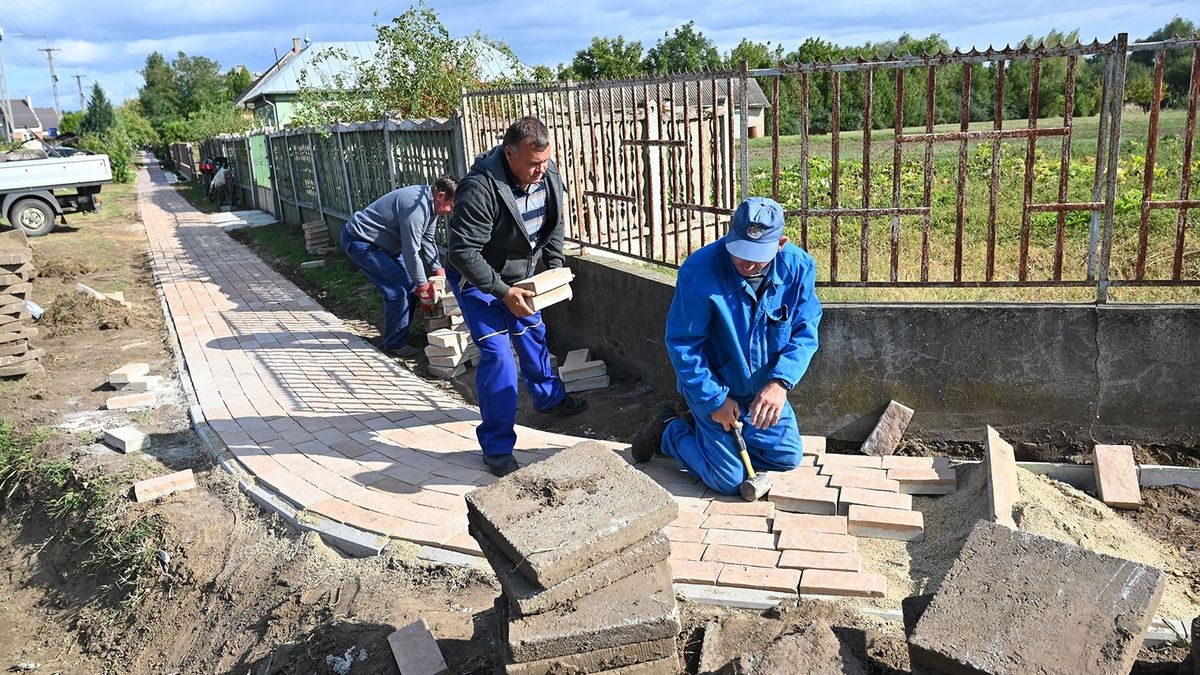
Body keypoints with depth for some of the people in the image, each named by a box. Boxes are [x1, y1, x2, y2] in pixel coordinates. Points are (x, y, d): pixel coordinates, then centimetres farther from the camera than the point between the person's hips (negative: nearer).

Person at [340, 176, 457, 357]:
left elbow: (427, 241, 10)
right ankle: (395, 345, -3)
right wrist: (422, 284, -17)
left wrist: (437, 268, 0)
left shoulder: (430, 203, 0)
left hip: (381, 242, 10)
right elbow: (411, 252, -27)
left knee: (410, 283, 9)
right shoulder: (416, 206, -31)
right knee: (398, 289, -15)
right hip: (358, 241, -10)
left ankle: (401, 334, 22)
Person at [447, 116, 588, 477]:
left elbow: (554, 224, 6)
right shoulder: (480, 188, -35)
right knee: (497, 353, -14)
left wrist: (554, 267, -3)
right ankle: (496, 446, -4)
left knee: (534, 334, 20)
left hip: (519, 274, 7)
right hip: (477, 279, -7)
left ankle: (549, 397, 48)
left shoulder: (549, 175, -12)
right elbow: (463, 251, -32)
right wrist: (503, 292, -33)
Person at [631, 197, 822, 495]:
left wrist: (780, 382, -28)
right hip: (712, 386, -5)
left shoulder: (798, 267, -17)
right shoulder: (699, 271, -29)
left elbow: (804, 333, -11)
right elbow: (681, 342, -21)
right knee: (729, 479, -5)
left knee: (788, 457, 12)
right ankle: (669, 430, 20)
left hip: (764, 389, 5)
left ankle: (706, 430, 29)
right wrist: (714, 400, -19)